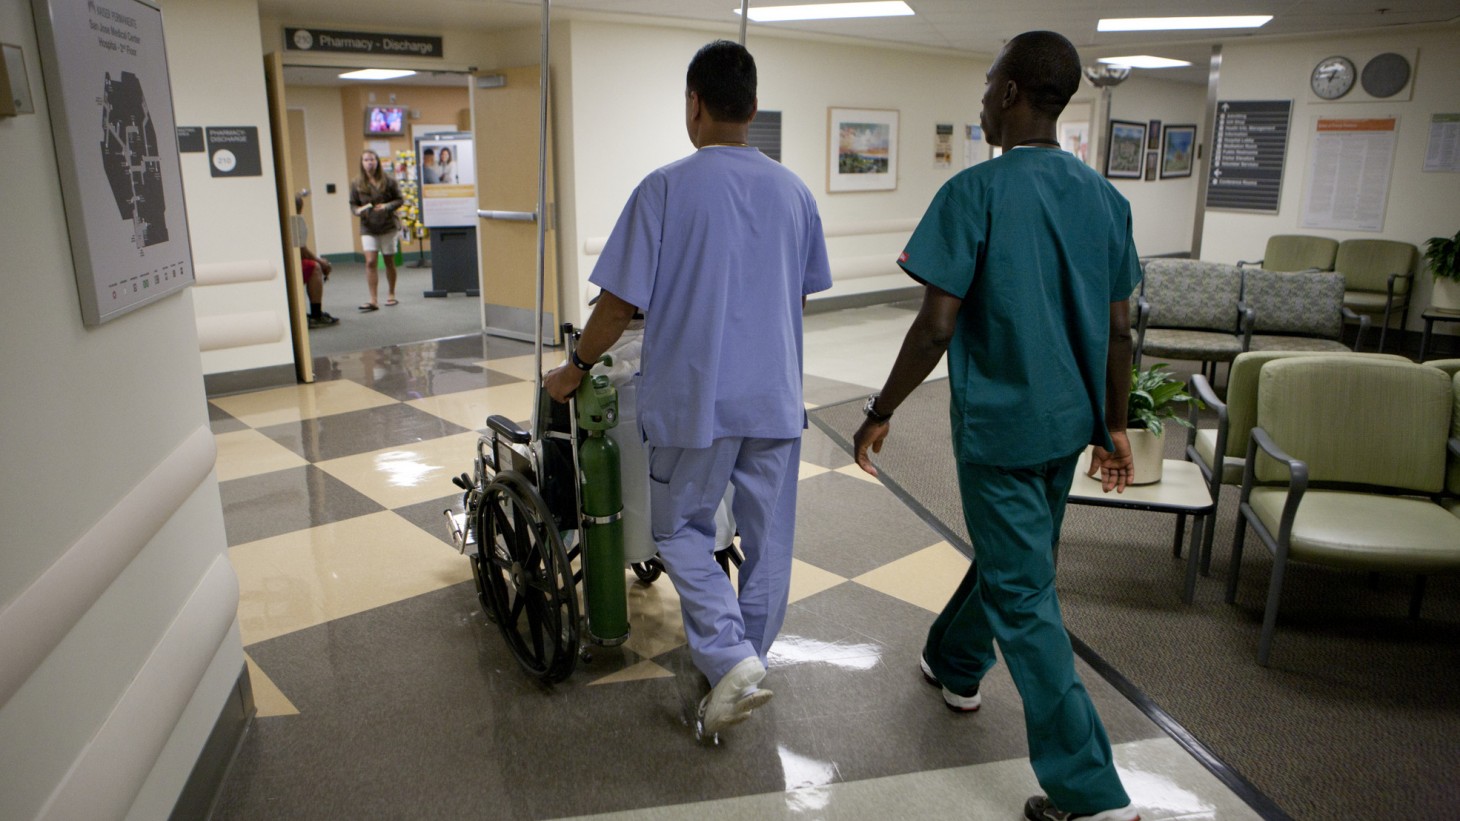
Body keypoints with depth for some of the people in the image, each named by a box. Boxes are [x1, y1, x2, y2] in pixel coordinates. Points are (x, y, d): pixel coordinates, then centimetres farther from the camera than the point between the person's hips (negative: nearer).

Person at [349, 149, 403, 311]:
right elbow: (353, 204, 8)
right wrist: (358, 211, -14)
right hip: (368, 228, 1)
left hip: (388, 225, -1)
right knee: (370, 262, -11)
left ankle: (391, 294, 26)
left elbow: (399, 199, 1)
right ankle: (374, 300, -10)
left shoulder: (388, 181, -3)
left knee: (389, 262, 9)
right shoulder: (357, 184, 1)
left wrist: (387, 206, -18)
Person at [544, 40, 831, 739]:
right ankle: (749, 664, 31)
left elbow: (619, 305, -10)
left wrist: (576, 368, 6)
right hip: (776, 399, 4)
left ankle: (729, 658, 0)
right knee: (767, 541, 16)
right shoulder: (794, 192, 3)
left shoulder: (666, 188, -11)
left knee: (680, 530, 15)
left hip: (695, 400, -4)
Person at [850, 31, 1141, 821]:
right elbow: (1118, 331, 7)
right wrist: (1113, 425, 17)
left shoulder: (975, 192, -15)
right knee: (1011, 553, 24)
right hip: (1069, 422, 7)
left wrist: (880, 413, -8)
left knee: (1023, 592, 1)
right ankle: (954, 664, 49)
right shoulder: (1103, 196, 4)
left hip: (998, 423, -7)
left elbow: (937, 325, -18)